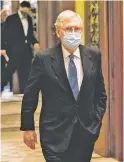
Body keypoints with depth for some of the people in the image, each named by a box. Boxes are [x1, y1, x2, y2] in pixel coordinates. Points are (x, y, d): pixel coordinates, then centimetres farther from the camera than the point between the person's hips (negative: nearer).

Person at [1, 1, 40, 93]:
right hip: (15, 51, -6)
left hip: (27, 51, 6)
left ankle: (24, 92, 10)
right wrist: (4, 48, -11)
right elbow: (6, 34, -5)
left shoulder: (29, 19, 13)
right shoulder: (11, 19, -4)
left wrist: (35, 43, 1)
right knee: (9, 71, -7)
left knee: (25, 74, 5)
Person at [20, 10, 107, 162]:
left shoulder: (93, 55, 3)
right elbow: (29, 96, -1)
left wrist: (97, 120, 4)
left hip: (86, 132, 3)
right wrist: (27, 127, -1)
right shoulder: (43, 59, -7)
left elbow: (100, 93, 12)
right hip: (55, 134, -3)